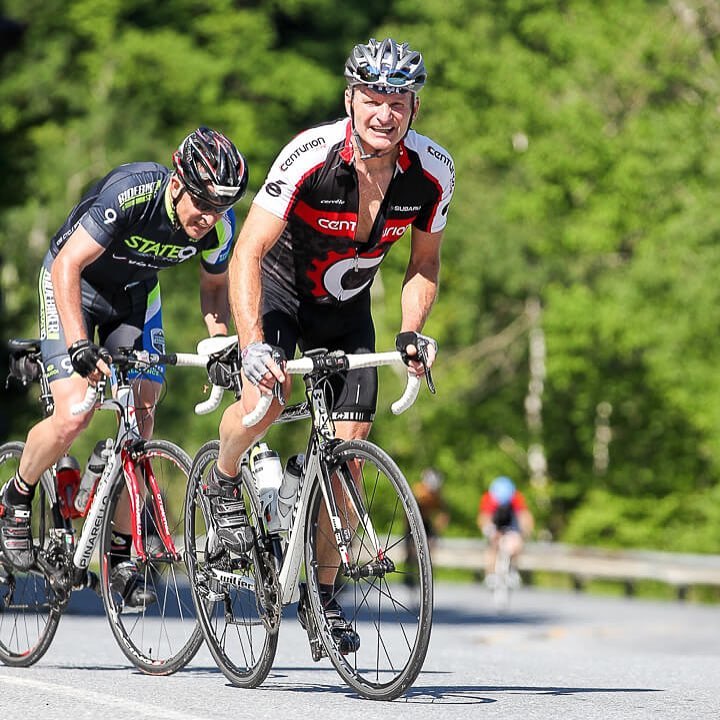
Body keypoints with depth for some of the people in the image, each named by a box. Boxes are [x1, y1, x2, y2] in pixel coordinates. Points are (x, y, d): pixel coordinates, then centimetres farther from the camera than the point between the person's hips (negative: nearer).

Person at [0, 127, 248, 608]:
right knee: (73, 417, -19)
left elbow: (214, 286, 1)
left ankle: (120, 555, 4)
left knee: (141, 422, -7)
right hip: (75, 282, -4)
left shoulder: (219, 225, -21)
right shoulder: (131, 194, -36)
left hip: (136, 292, 4)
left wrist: (221, 341, -17)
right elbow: (67, 266, -34)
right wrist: (80, 346, -42)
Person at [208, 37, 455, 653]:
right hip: (281, 286, -3)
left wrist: (412, 331, -19)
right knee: (266, 396, -31)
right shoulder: (311, 155, -30)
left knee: (347, 450, -4)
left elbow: (424, 261, -2)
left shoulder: (433, 171, -19)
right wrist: (252, 344, -41)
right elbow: (248, 254, -30)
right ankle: (223, 483, 2)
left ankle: (323, 593, 11)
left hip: (348, 308, 4)